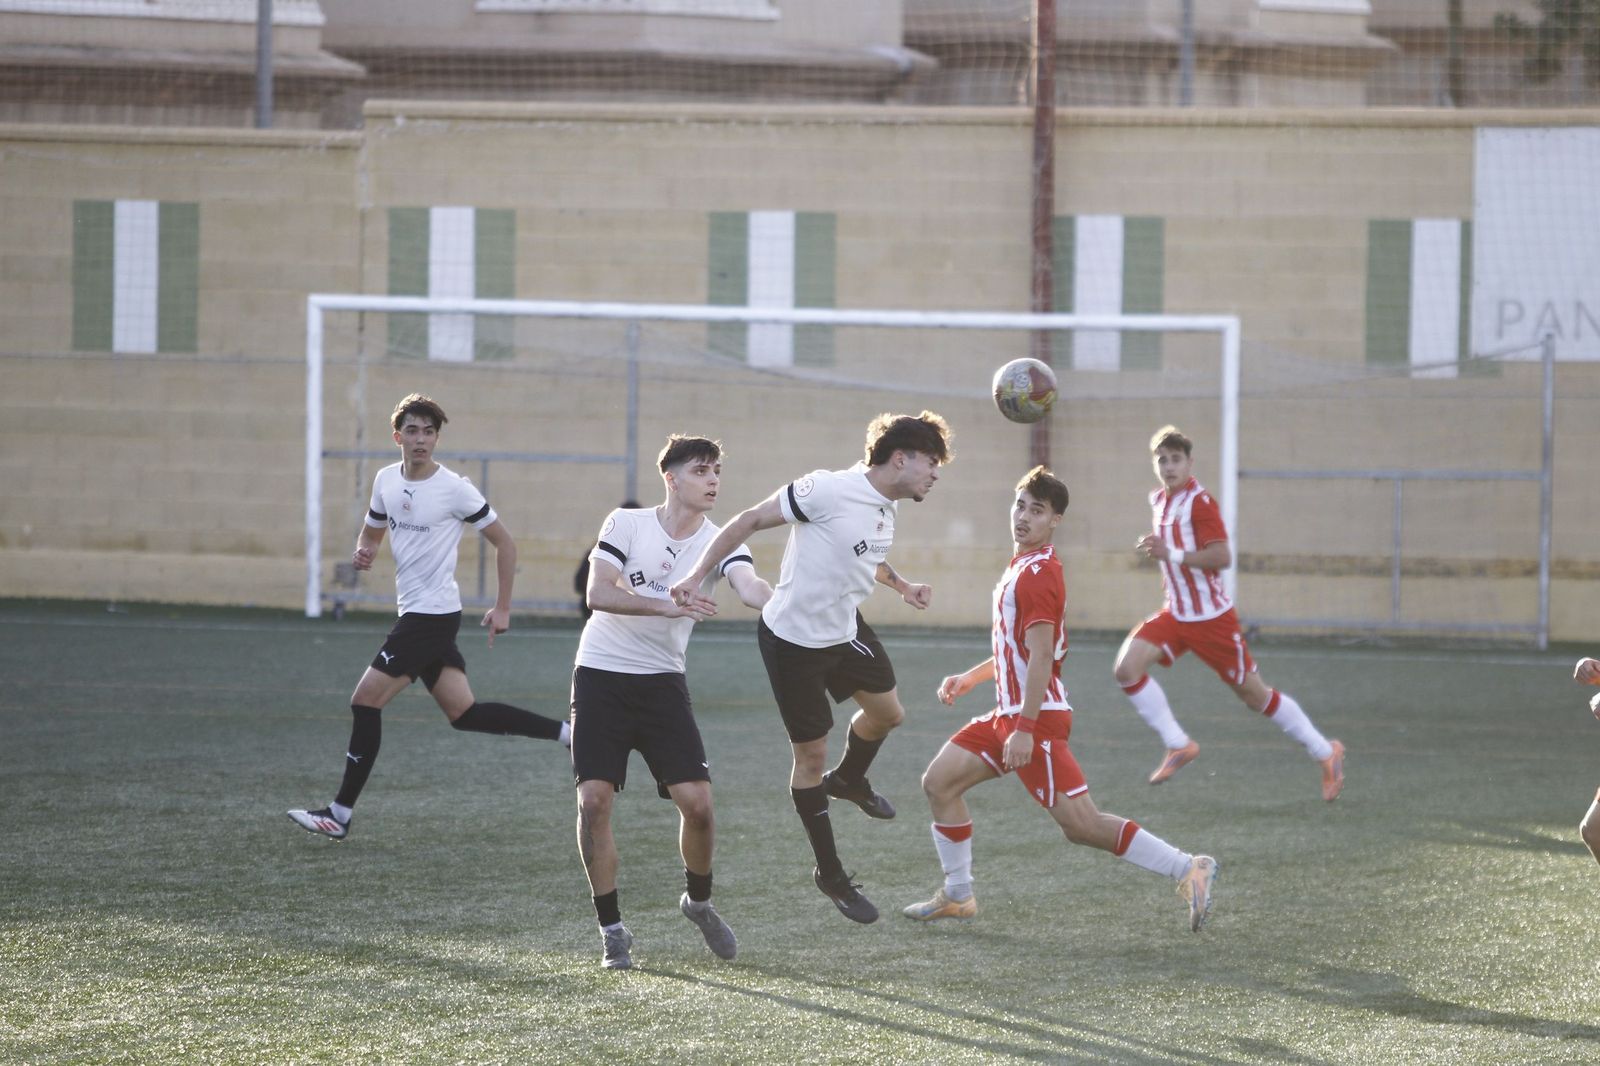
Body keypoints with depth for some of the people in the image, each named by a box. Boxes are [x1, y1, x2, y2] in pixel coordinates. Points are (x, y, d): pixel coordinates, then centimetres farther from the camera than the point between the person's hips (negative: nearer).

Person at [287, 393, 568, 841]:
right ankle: (567, 732, 14)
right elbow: (372, 531, 22)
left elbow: (504, 543, -6)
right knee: (464, 713, 7)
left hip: (432, 613, -8)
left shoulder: (454, 489, -13)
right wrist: (363, 551, -2)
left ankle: (340, 814, -4)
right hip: (416, 612, 8)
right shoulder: (386, 480, 7)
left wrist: (502, 608, -8)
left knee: (366, 701, -9)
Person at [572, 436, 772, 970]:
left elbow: (750, 586, -22)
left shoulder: (719, 543, -3)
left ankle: (699, 901, 20)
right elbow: (597, 592, -15)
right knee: (594, 799, -11)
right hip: (601, 676, -1)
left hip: (662, 683, 1)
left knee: (696, 801, -9)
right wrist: (664, 606, -29)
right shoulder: (626, 524, -5)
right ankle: (612, 928, 3)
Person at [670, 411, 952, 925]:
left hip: (845, 630, 8)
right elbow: (750, 520, -21)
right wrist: (696, 576, -26)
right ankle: (831, 875, 15)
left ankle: (849, 780, 48)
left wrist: (901, 585, 7)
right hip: (793, 639, -8)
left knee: (887, 711, 15)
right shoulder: (828, 490, -27)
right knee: (811, 754, 1)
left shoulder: (887, 507, 0)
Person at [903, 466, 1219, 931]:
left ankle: (1187, 870, -11)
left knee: (1081, 824, -14)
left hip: (1037, 718, -10)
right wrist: (969, 678, 22)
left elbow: (1040, 657, -22)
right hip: (1009, 711, 10)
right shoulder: (1022, 567, 15)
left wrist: (1024, 729, -25)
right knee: (939, 782, 11)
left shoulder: (1037, 575, -17)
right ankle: (957, 895, 21)